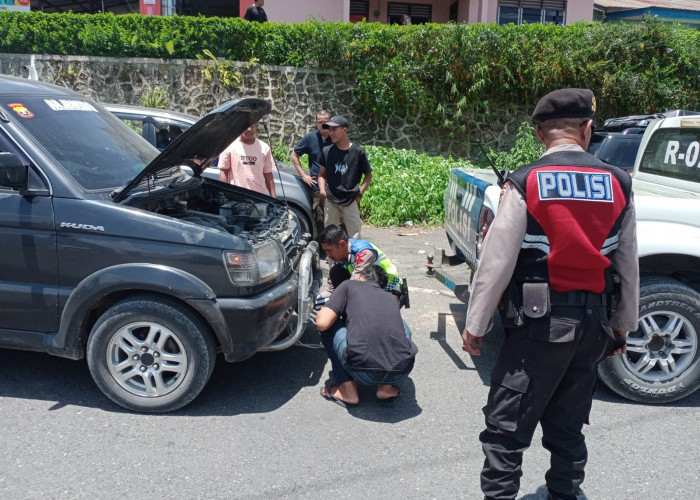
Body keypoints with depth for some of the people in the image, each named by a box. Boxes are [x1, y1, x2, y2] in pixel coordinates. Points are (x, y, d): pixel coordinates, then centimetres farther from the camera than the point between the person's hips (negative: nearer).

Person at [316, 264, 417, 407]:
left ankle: (348, 391, 15)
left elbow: (322, 323, 5)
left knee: (329, 326, 21)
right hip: (401, 372, 4)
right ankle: (386, 388, 20)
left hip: (363, 372, -4)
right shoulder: (391, 297, 28)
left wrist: (324, 309, 29)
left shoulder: (349, 285, 15)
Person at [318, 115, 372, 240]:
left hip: (350, 201, -2)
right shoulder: (327, 151, 4)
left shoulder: (358, 152, -4)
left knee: (354, 236, 1)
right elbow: (322, 174, 13)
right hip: (330, 201, 3)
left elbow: (368, 175, 5)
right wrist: (322, 189, -5)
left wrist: (360, 193, -6)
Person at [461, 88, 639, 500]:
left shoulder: (525, 184, -10)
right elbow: (629, 265, 9)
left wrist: (475, 325, -3)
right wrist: (623, 324, 21)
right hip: (594, 324, 5)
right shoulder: (619, 184, 3)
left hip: (539, 323, -5)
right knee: (568, 427, 19)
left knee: (506, 427, 4)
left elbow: (498, 262, -12)